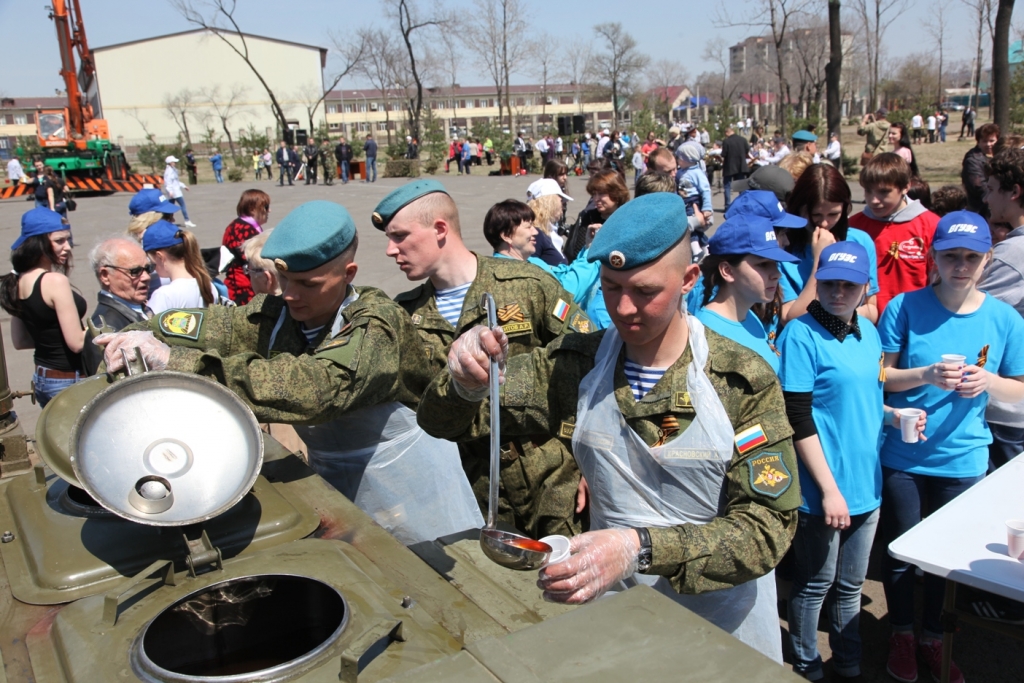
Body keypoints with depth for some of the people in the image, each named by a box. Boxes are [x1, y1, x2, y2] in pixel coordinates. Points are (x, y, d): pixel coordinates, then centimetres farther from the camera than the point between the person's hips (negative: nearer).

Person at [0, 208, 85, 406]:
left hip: (41, 379, 9)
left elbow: (20, 341, 13)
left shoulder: (18, 281, 5)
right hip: (69, 381, -9)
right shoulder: (55, 281, -20)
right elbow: (77, 343, -21)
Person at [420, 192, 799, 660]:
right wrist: (466, 384, -32)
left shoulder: (744, 382, -17)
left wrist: (640, 548, -35)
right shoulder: (576, 365, -10)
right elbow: (445, 421, -8)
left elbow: (768, 527, -20)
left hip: (724, 623, -1)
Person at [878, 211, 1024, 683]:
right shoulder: (905, 308, -9)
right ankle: (902, 634, 37)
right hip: (902, 457, -2)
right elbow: (877, 376, -7)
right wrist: (926, 375, -24)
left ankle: (933, 637, 39)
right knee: (901, 554, 13)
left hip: (963, 461, 2)